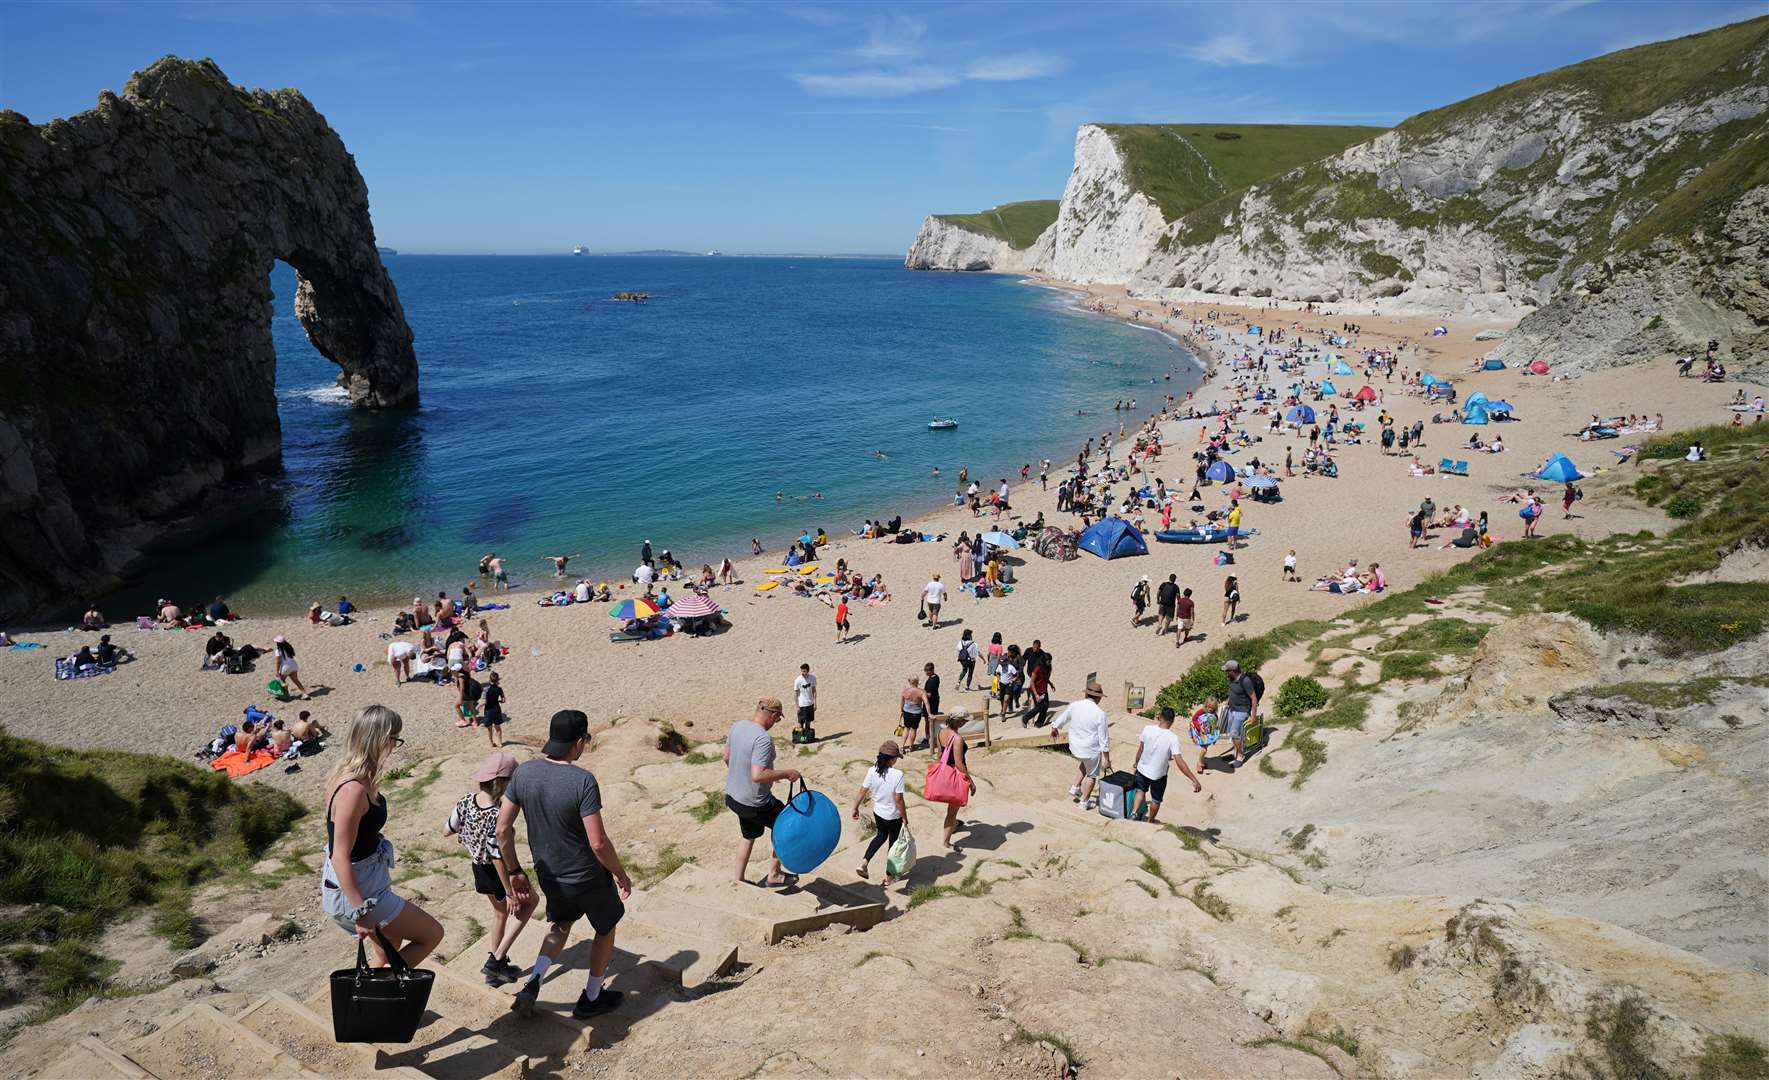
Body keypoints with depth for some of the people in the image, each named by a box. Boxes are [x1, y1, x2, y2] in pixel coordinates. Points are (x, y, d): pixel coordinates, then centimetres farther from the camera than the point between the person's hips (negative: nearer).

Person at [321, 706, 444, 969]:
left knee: (390, 954, 23)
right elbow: (341, 857, -27)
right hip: (355, 890, -10)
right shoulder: (354, 790, -29)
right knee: (432, 934, 0)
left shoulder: (353, 777, 0)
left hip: (368, 882, 10)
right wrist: (361, 913, -25)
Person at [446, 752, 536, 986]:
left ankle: (496, 970, 42)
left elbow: (446, 831, 1)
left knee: (500, 912, 29)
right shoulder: (498, 815, -35)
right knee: (529, 902, 21)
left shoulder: (466, 801, -14)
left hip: (478, 870, 7)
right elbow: (498, 858, -29)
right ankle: (496, 960, 16)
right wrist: (510, 892, -19)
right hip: (497, 873, -7)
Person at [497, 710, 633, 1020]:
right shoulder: (582, 781, -28)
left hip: (548, 875, 5)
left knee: (559, 925, 32)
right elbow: (598, 843, -26)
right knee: (606, 928, 23)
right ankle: (591, 999, 35)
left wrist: (514, 871, 9)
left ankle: (532, 985, 12)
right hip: (587, 876, -5)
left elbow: (503, 828, -5)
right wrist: (621, 875, -9)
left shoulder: (523, 772, -11)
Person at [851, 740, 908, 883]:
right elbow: (899, 799, -22)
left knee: (881, 836, 30)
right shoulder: (897, 774, -26)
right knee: (893, 843, 17)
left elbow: (862, 792, -6)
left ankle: (864, 863, 18)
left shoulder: (872, 771, -13)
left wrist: (855, 808, 9)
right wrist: (905, 818, -9)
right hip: (894, 817, -4)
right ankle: (889, 876, 30)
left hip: (878, 813, 5)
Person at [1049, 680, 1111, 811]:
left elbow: (1062, 718, 11)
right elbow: (1104, 739, -16)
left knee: (1083, 763, 34)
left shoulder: (1074, 706, -8)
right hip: (1091, 750, -5)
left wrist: (1054, 728, 32)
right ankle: (1084, 802, 30)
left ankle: (1075, 789, 31)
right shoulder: (1100, 714, -21)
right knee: (1091, 775, 18)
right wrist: (1106, 759, -6)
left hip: (1075, 747, 5)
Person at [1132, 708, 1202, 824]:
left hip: (1142, 769, 2)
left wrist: (1137, 763, 15)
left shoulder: (1148, 729, -16)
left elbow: (1140, 749, -4)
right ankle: (1151, 822, 40)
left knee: (1141, 791, 31)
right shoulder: (1172, 738, -25)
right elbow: (1179, 761, -29)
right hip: (1158, 775, -2)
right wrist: (1194, 780, -28)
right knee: (1156, 800, 23)